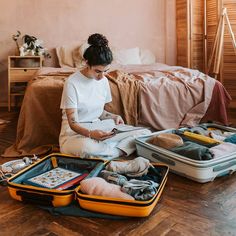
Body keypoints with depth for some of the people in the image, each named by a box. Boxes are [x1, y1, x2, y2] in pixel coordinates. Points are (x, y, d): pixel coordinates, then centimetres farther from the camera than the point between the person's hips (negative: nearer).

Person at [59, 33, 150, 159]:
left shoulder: (104, 81, 5)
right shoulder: (72, 83, -15)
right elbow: (73, 123, -17)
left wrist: (114, 116, -5)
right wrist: (90, 133, -36)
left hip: (98, 129, 6)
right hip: (74, 134, -5)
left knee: (145, 134, -10)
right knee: (87, 147, -44)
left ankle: (105, 155, -20)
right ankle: (119, 151, -18)